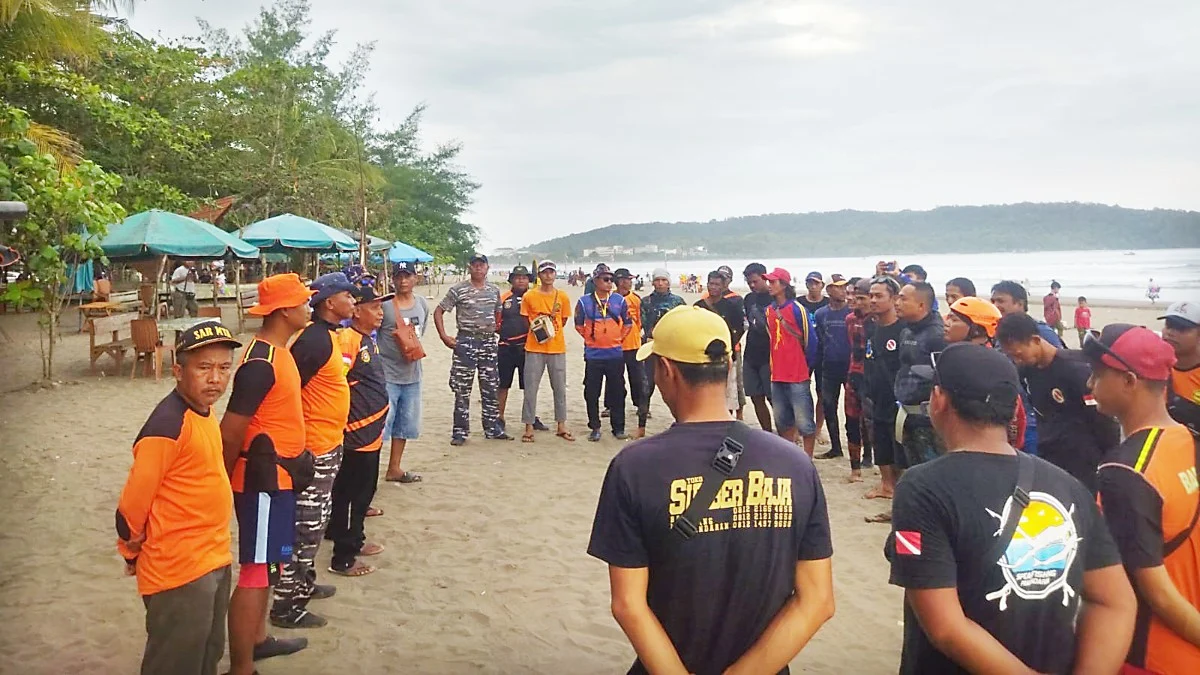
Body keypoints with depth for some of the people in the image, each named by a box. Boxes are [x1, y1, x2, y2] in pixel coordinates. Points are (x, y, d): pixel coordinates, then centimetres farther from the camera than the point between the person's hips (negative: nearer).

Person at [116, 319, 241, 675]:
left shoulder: (204, 410, 4)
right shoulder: (168, 424, -24)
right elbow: (133, 503, -19)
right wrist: (133, 550, -2)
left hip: (214, 560, 8)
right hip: (179, 570, -8)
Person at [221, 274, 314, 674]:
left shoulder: (277, 351, 8)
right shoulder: (261, 363, -23)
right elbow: (230, 432, -22)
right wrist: (225, 482, -9)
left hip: (277, 475, 10)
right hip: (263, 479, -10)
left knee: (269, 562, 21)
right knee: (255, 571, -2)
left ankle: (257, 639, 37)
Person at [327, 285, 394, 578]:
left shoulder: (369, 339, 9)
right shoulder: (347, 340, -19)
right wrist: (344, 424, -19)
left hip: (372, 430, 9)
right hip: (357, 432, -9)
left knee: (364, 490, 21)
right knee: (349, 493, 1)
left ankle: (355, 540, 37)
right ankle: (342, 558, 12)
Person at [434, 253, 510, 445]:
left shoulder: (495, 290, 8)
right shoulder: (458, 289, -4)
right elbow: (438, 312, -2)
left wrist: (495, 331, 12)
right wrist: (444, 336, -9)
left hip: (489, 341, 4)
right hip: (466, 341, -4)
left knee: (491, 388, 9)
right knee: (462, 388, -1)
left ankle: (492, 428, 20)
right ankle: (460, 431, 8)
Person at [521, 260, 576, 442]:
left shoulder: (562, 297, 4)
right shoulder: (529, 296, -1)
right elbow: (525, 320, 7)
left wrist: (551, 331, 7)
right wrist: (537, 331, 0)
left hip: (557, 348, 2)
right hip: (534, 348, -2)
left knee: (560, 388, 9)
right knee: (531, 388, 0)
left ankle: (561, 427, 20)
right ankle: (529, 427, 8)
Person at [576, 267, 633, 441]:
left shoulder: (619, 300, 4)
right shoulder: (584, 301, -1)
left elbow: (628, 323, 13)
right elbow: (578, 324, 9)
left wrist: (620, 338, 7)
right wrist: (589, 339, 4)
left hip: (615, 354, 1)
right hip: (593, 355, -1)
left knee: (617, 392, 5)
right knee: (592, 393, 3)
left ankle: (618, 428, 15)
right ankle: (595, 428, 15)